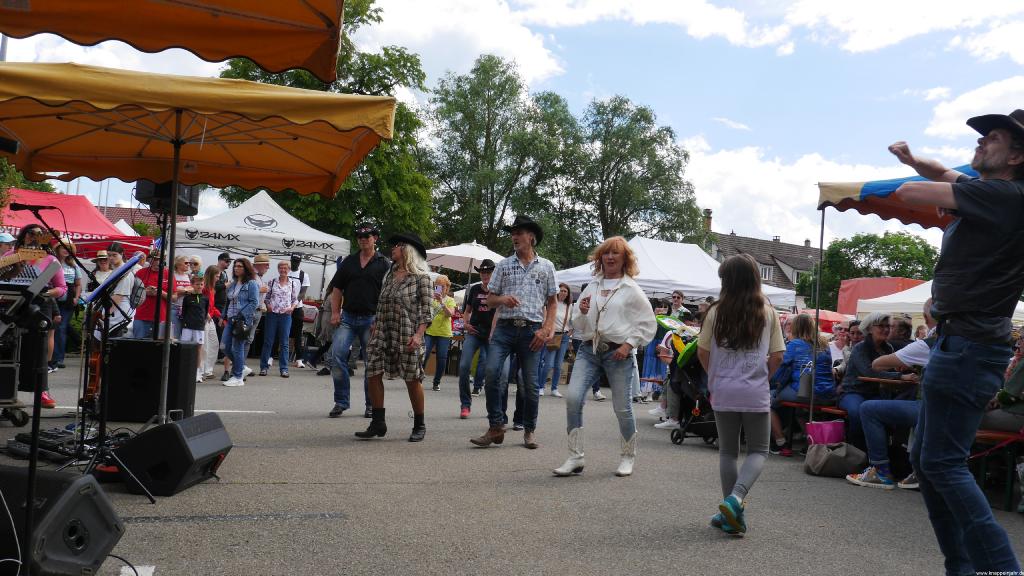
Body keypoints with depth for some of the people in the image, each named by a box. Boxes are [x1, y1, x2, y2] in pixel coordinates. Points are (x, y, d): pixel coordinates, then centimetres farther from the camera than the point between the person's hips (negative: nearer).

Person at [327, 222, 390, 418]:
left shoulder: (384, 264, 3)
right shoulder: (348, 261, 13)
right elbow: (337, 288, 15)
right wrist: (335, 312, 3)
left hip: (371, 319, -3)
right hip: (348, 317, 3)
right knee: (337, 354, -10)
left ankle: (371, 404, 16)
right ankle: (341, 402, 0)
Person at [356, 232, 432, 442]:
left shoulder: (420, 277, -2)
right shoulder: (390, 275, 16)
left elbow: (426, 309, -6)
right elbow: (380, 305, 19)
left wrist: (419, 335, -16)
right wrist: (374, 329, 12)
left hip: (407, 335, -6)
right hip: (383, 333, 6)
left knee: (412, 379, 0)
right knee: (373, 374, -3)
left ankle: (419, 425, 15)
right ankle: (377, 423, 8)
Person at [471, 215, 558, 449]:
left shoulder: (546, 266, 9)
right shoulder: (504, 265, 11)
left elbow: (552, 303, 10)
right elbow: (490, 299, 12)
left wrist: (545, 330, -2)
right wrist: (502, 299, -11)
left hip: (531, 331, -1)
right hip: (505, 327, 1)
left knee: (530, 383, 2)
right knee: (492, 371, -18)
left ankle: (529, 430, 19)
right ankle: (496, 427, -7)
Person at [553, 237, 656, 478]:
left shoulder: (631, 289, 1)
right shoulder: (591, 287, 12)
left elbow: (648, 324, 1)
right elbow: (578, 326, 17)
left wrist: (629, 344, -10)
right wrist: (582, 313, -4)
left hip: (618, 353, -3)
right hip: (589, 350, 3)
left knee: (622, 408, 2)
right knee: (573, 397, -14)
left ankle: (628, 457, 26)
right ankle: (575, 458, -6)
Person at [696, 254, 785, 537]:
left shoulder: (716, 312, -4)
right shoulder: (768, 313, -2)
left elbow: (702, 352, 3)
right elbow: (777, 356, 0)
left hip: (723, 393, 1)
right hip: (756, 394, -1)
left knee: (728, 452, 14)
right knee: (758, 451, 12)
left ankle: (733, 516, 14)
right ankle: (736, 497, -12)